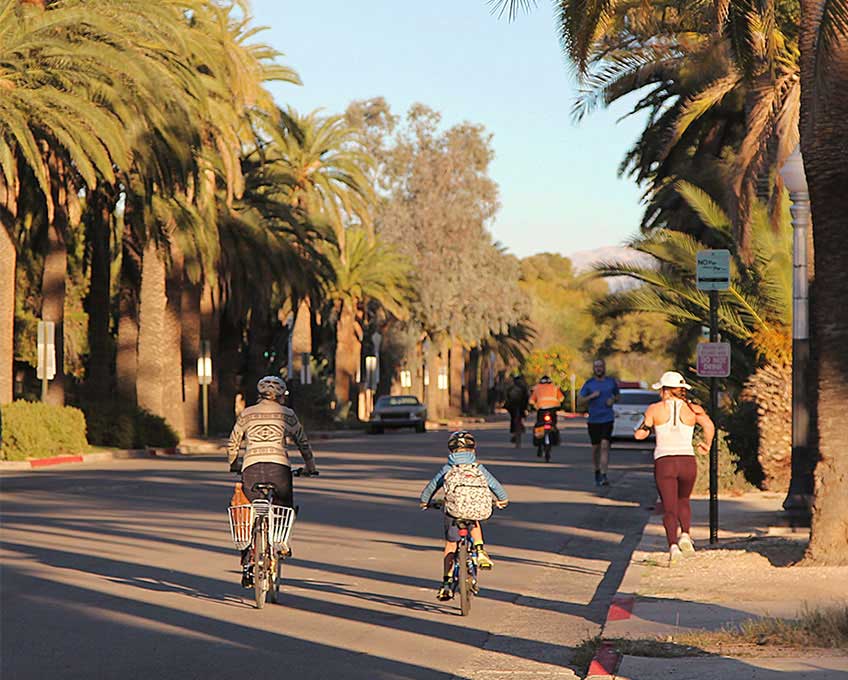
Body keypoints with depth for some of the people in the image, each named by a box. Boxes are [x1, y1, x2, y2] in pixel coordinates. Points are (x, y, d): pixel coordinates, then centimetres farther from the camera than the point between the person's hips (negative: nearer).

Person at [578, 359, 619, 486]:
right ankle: (597, 471, 31)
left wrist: (613, 400, -5)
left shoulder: (611, 382, 5)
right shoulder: (589, 383, 2)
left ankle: (603, 476, -19)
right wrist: (591, 396, -16)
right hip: (593, 419, 1)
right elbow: (581, 400, 2)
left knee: (605, 446, -14)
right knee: (595, 447, 9)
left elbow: (617, 396, 18)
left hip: (607, 418, -1)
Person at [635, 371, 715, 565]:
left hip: (664, 462, -2)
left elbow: (639, 434, 2)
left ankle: (673, 545, -19)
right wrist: (707, 445, 6)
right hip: (688, 461, 2)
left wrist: (645, 425, 22)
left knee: (669, 509, 2)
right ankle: (685, 534, 2)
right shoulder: (692, 409, 5)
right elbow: (709, 426, -10)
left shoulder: (655, 409, 1)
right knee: (683, 501, 25)